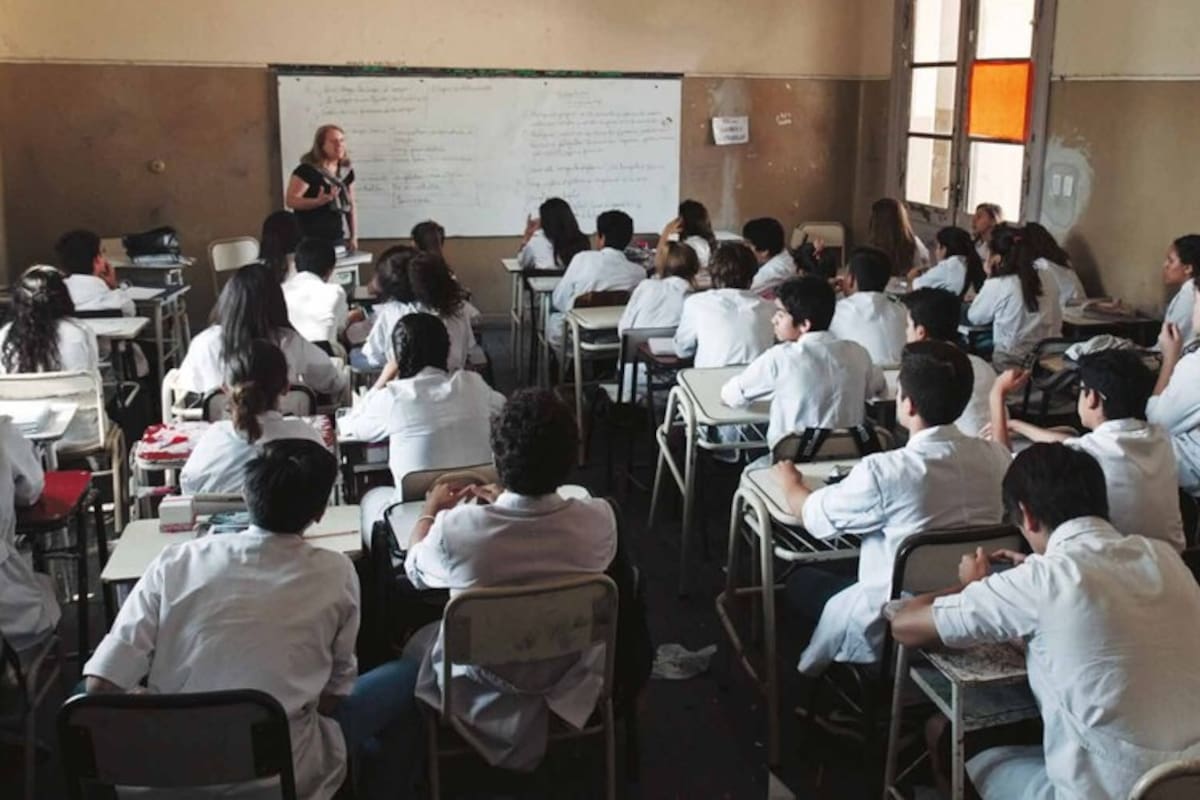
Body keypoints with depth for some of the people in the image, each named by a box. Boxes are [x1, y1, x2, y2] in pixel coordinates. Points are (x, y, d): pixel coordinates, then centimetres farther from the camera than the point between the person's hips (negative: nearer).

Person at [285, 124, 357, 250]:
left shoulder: (347, 171, 10)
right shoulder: (307, 170, -10)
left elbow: (350, 206, 17)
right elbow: (291, 200, -14)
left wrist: (354, 237, 13)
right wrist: (318, 202, -30)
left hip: (340, 239, 6)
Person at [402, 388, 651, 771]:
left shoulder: (456, 529, -33)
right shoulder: (599, 520, -27)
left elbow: (415, 570, -7)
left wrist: (430, 511, 13)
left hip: (486, 681, -1)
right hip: (570, 674, 2)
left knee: (414, 639, 30)